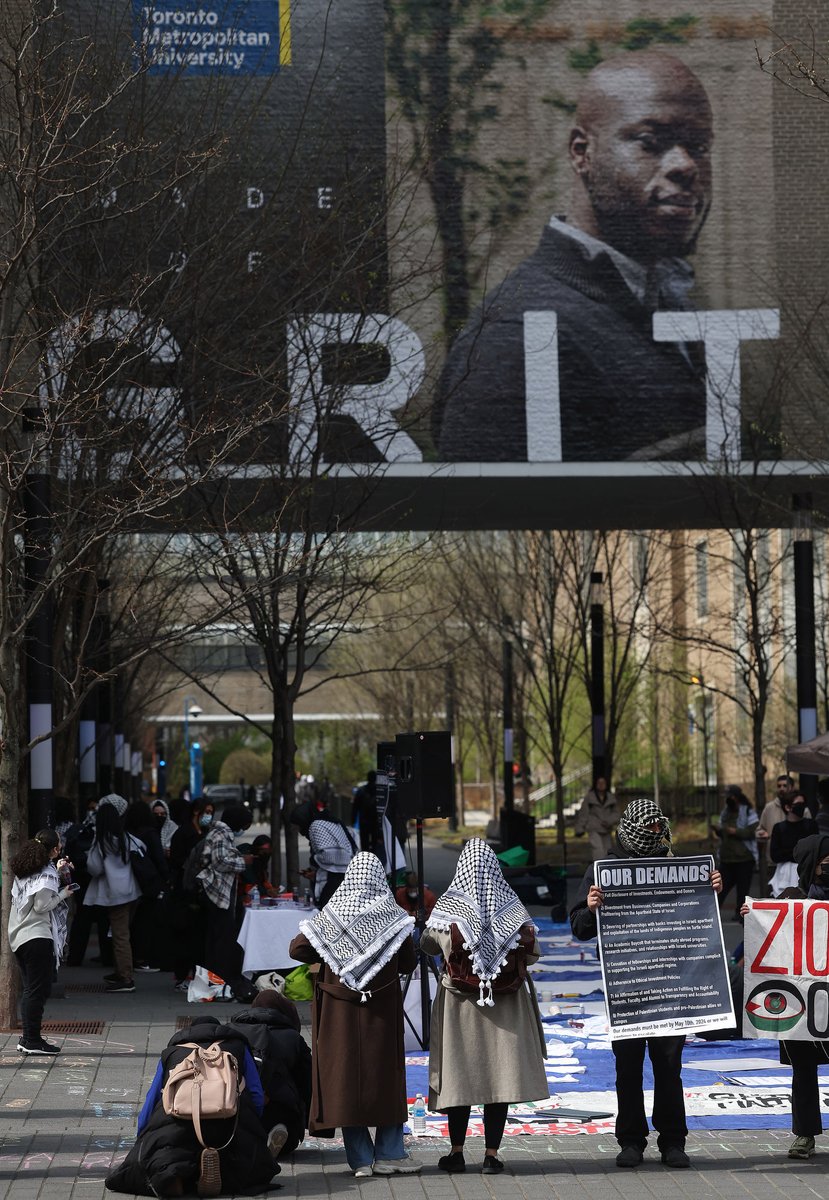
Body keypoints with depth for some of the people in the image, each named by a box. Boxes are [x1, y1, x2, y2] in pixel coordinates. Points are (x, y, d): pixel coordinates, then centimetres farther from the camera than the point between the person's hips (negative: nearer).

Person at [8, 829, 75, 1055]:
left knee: (30, 989, 14)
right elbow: (41, 906, -16)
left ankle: (27, 1037, 14)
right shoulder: (47, 873, -13)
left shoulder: (24, 870, 12)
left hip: (18, 936, 9)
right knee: (38, 989, -5)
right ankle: (32, 1040, -5)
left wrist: (59, 874, 19)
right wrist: (62, 895, -4)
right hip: (38, 937, -9)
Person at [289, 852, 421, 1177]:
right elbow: (409, 963, 0)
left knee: (346, 1073, 4)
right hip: (383, 1013, -1)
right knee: (385, 1075, 9)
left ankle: (361, 1159, 4)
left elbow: (297, 948, -3)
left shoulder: (330, 916, -4)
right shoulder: (394, 918, -6)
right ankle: (388, 1153, 9)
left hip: (340, 1013, 1)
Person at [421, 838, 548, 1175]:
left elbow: (427, 944, 5)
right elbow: (532, 953, -2)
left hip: (460, 1003, -1)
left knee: (460, 1072, 8)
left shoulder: (448, 908, -9)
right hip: (506, 1006, 1)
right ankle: (491, 1154, 5)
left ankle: (457, 1151, 14)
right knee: (499, 1073, 4)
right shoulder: (512, 907, -5)